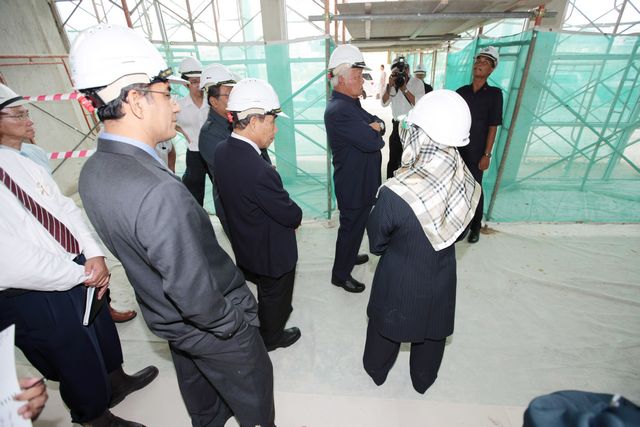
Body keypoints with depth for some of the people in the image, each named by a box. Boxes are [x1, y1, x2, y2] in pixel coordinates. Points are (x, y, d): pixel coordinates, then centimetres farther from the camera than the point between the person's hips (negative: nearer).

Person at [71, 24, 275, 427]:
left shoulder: (93, 172, -9)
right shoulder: (161, 193, -39)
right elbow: (197, 298, -33)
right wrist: (237, 326, -14)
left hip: (163, 317, 8)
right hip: (209, 329, -8)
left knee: (199, 391, 35)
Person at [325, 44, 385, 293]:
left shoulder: (351, 103, 10)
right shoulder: (339, 110, -25)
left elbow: (379, 123, 12)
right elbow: (373, 143, -29)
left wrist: (375, 127, -11)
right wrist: (375, 132, -7)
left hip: (360, 180, 10)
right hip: (354, 185, -10)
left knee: (355, 225, 25)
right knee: (351, 227, 5)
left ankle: (349, 256, 47)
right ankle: (340, 274, 24)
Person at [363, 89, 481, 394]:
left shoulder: (395, 194, -35)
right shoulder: (468, 184, -18)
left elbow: (376, 243, -17)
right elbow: (458, 233, -2)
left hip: (400, 283, -3)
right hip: (442, 281, 4)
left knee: (386, 328, 25)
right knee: (433, 332, 29)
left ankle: (376, 371, 55)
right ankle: (423, 380, 57)